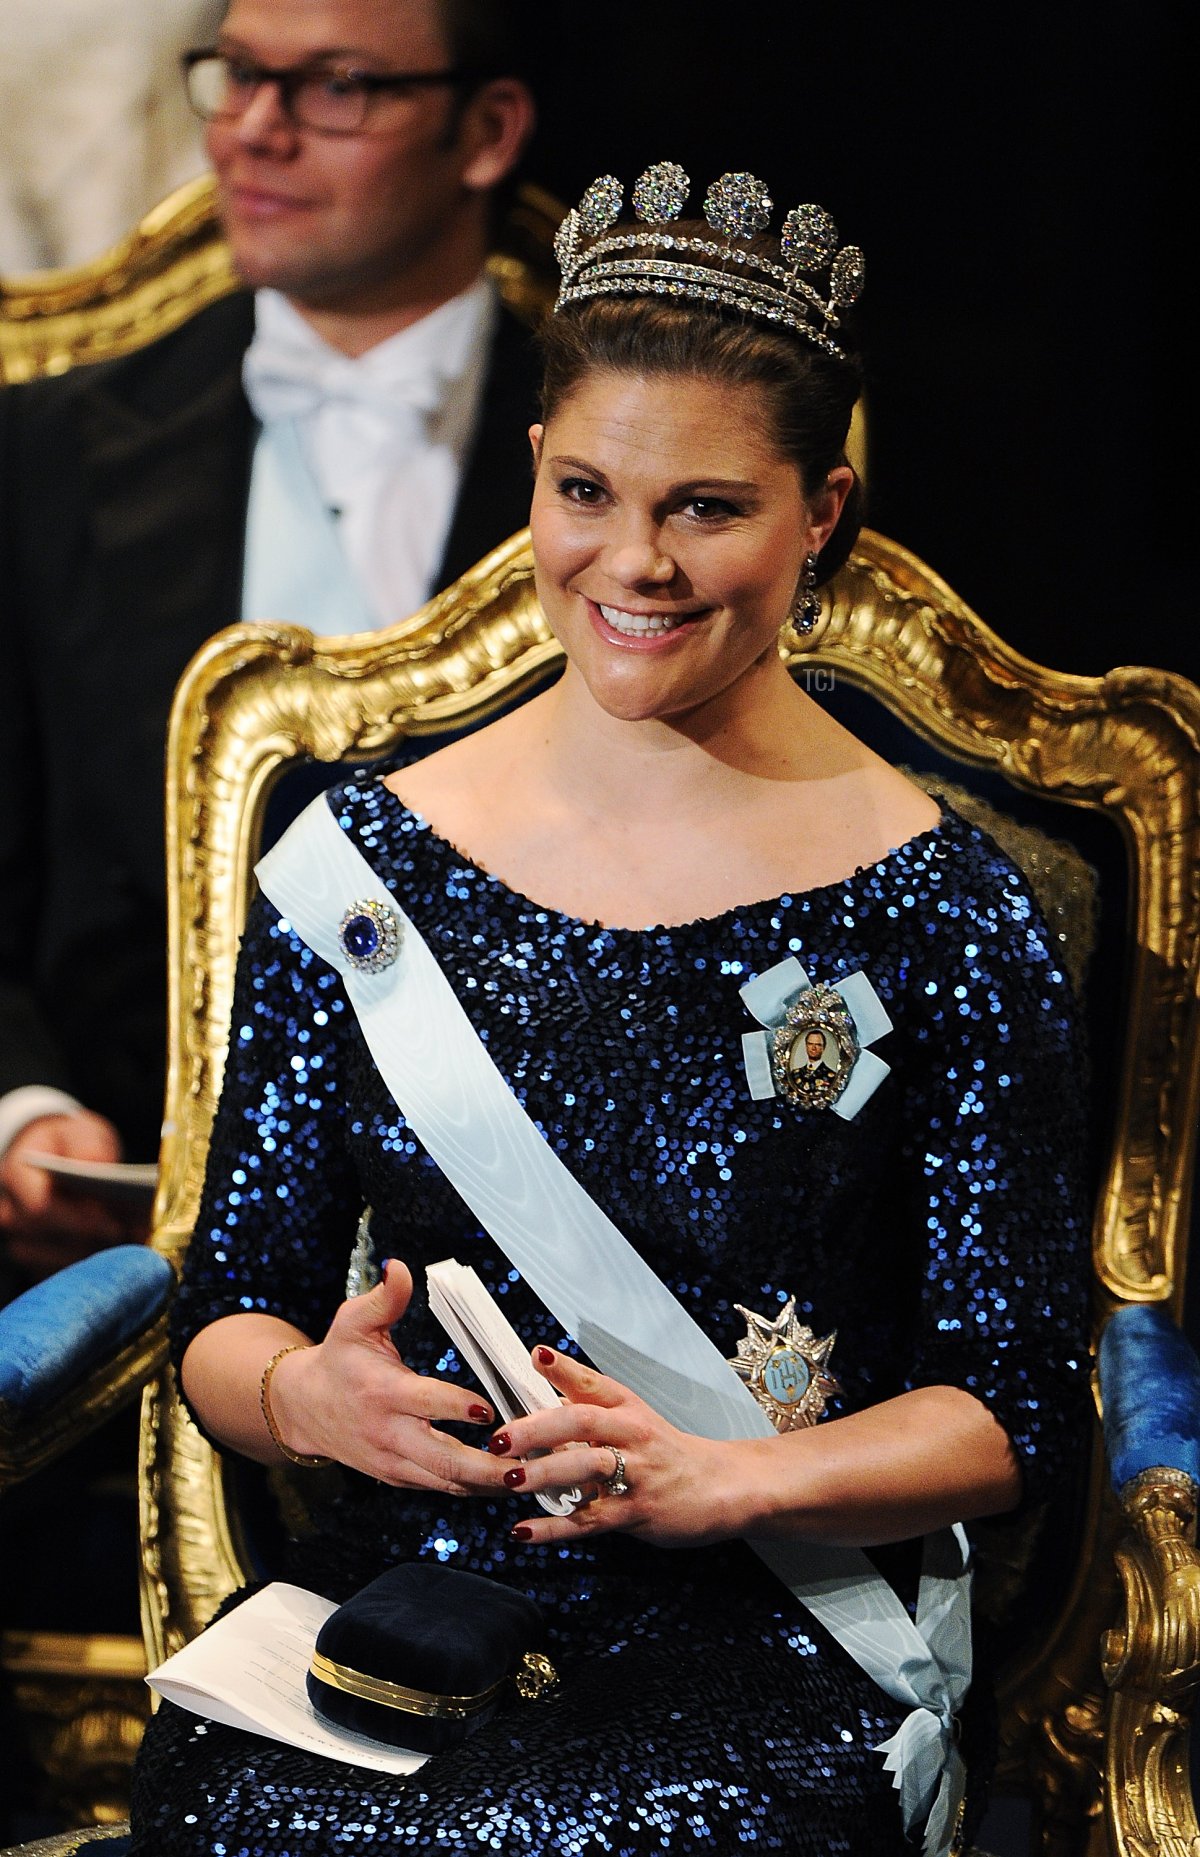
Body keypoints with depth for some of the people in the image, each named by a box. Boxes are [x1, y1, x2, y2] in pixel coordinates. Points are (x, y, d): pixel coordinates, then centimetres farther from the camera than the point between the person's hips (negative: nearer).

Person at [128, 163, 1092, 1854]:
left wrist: (724, 1476, -17)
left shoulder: (938, 913, 0)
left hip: (774, 1663, -2)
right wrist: (310, 1395, -14)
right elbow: (228, 1312, 10)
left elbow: (1016, 1408, 1)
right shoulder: (366, 858, 8)